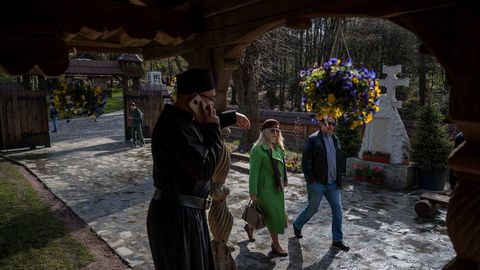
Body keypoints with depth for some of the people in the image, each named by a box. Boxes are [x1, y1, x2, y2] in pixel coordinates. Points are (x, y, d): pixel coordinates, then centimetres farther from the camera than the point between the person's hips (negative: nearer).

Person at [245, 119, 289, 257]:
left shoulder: (278, 147, 7)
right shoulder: (258, 149, -16)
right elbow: (254, 171, -17)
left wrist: (282, 182, 17)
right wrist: (253, 192, -17)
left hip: (277, 187, 8)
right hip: (265, 188, -8)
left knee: (277, 213, 17)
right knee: (274, 215, 0)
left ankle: (249, 226, 40)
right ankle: (275, 245, 18)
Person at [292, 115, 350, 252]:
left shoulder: (335, 140, 10)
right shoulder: (313, 140, -11)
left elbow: (338, 162, 16)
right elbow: (306, 162, -13)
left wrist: (339, 180, 10)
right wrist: (311, 180, -15)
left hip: (332, 184, 6)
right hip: (317, 183, -6)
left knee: (337, 211, 7)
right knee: (312, 208, 8)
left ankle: (337, 240, 20)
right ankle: (297, 225, 35)